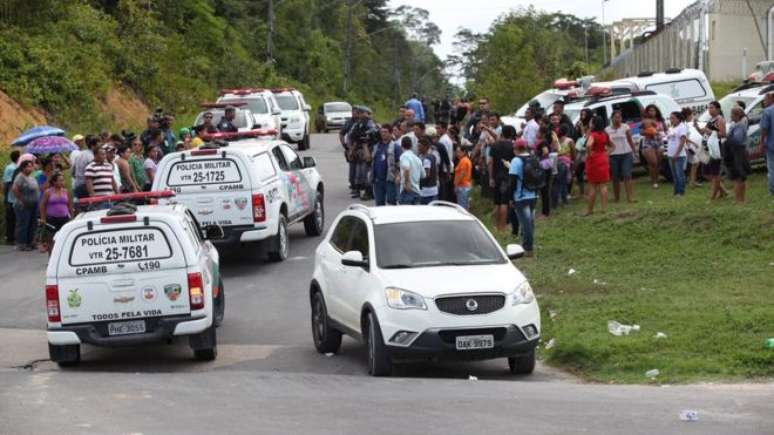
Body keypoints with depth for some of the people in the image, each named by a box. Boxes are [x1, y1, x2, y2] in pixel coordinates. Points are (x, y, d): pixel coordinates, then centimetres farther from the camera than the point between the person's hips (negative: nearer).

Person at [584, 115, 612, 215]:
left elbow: (588, 145, -34)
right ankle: (604, 207, 3)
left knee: (593, 186, 3)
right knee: (603, 185, 6)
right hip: (603, 159, 5)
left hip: (594, 160, -5)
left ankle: (590, 210, 10)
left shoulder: (593, 135, -16)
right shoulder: (604, 135, 6)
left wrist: (589, 154, -19)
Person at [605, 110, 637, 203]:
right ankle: (616, 197, 16)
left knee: (627, 176, -10)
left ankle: (630, 197, -13)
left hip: (626, 154, -1)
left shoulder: (625, 127, 2)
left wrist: (634, 151, 1)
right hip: (614, 156, 1)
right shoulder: (607, 130, 3)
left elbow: (630, 140, 4)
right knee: (615, 177, 6)